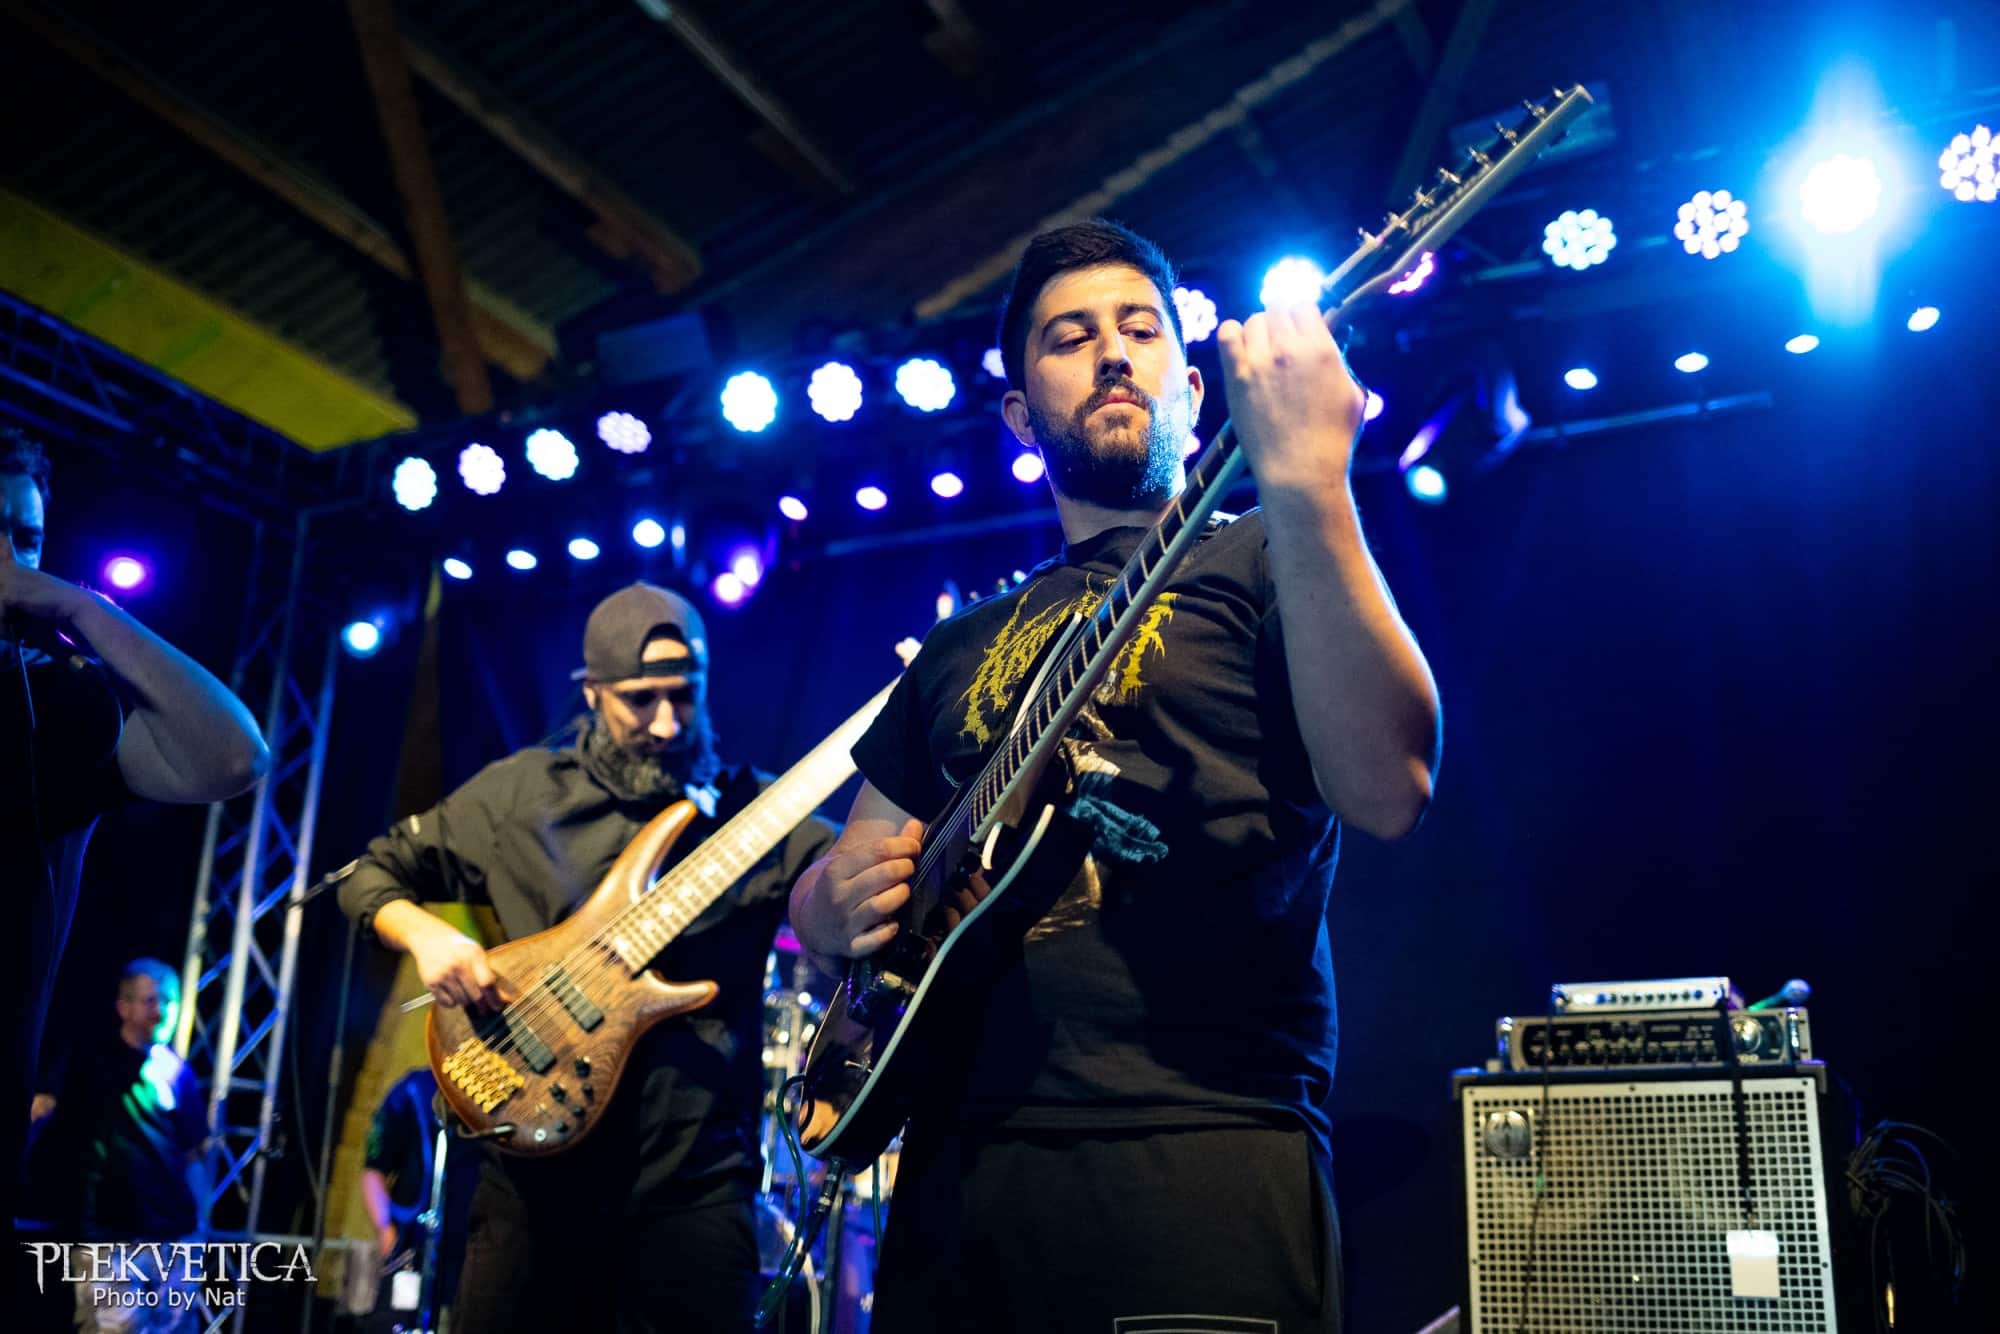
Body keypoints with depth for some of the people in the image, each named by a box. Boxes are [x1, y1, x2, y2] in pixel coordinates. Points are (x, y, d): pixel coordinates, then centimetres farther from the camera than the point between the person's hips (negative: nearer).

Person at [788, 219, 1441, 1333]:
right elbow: (833, 885, 23)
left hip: (1202, 1147, -5)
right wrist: (838, 900, 0)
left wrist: (1306, 482, -24)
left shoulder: (1256, 561, 3)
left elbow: (1388, 790, -15)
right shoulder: (963, 644, 19)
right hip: (959, 1161, 5)